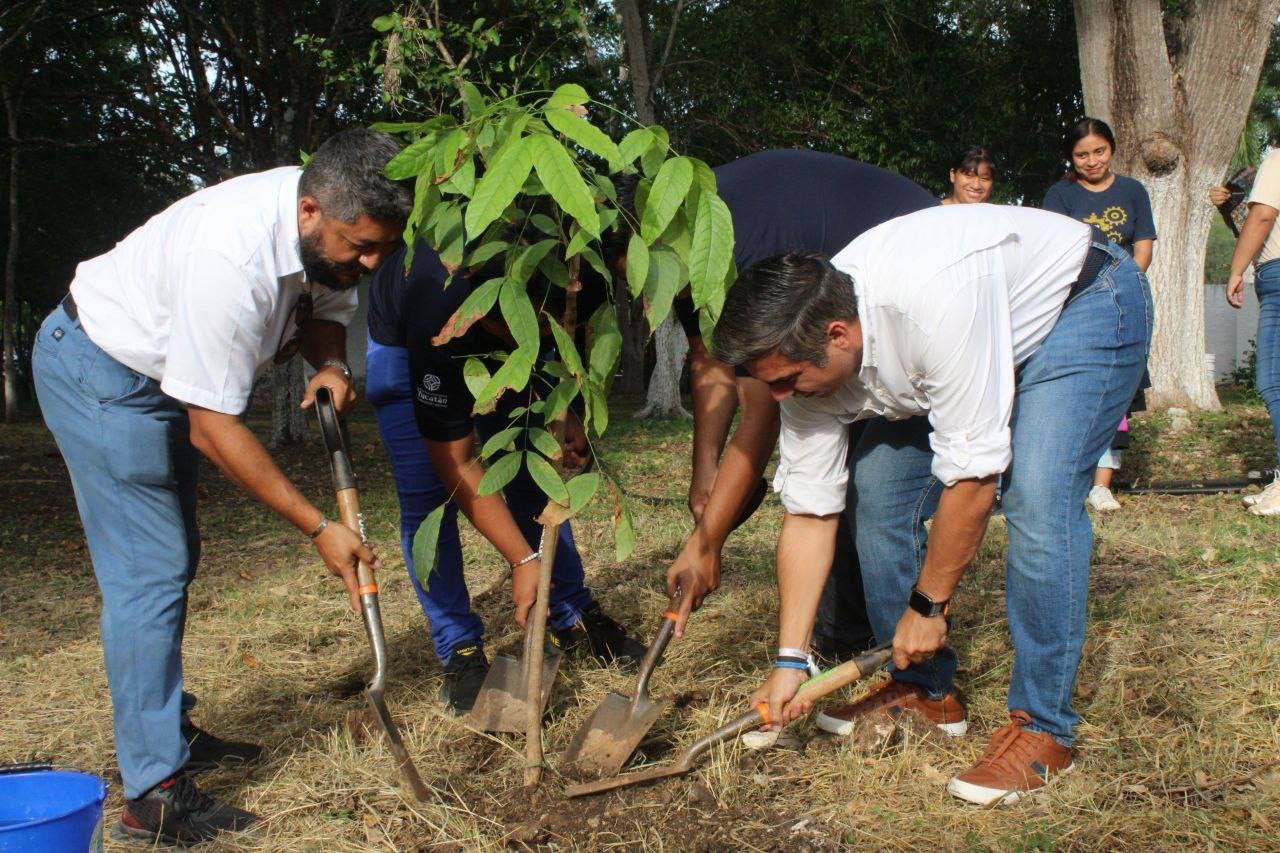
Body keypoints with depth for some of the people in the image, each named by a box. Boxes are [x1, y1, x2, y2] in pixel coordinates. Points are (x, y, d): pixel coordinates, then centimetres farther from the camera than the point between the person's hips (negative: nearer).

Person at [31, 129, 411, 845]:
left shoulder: (332, 228, -13)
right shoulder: (231, 260, -38)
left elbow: (325, 310, 5)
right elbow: (215, 427, -32)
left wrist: (332, 366, -20)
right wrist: (319, 528, -29)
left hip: (161, 373, 9)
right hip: (100, 374, -9)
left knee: (174, 560, 15)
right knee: (150, 573, -13)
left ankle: (170, 731, 29)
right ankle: (156, 795, -8)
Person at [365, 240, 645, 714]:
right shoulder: (440, 317, -44)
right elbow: (456, 465, -34)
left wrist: (565, 414, -19)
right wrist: (524, 560, -34)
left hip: (500, 336, 4)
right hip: (404, 343, -4)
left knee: (534, 480, -1)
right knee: (426, 500, -12)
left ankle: (571, 617, 12)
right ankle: (459, 650, 0)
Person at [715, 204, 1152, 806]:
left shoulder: (931, 302, -42)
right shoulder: (806, 350, -18)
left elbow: (971, 472, -34)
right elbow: (808, 514, -12)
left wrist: (928, 604, -23)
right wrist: (789, 661, -14)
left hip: (1087, 304, -6)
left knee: (1036, 499, -26)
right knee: (879, 484, -6)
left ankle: (1042, 728, -12)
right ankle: (924, 689, 9)